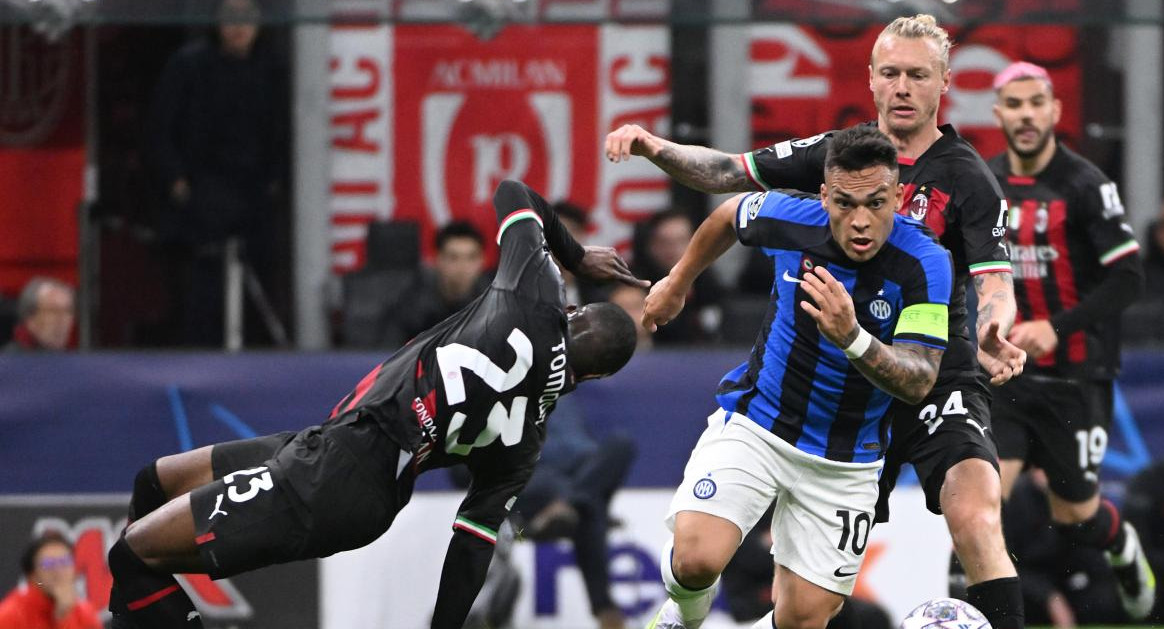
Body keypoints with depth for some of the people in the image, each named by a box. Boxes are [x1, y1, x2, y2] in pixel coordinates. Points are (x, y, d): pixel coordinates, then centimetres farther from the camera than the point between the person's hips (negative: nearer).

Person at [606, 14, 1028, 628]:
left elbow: (995, 285, -15)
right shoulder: (837, 153, 5)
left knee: (975, 519, -26)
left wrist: (993, 334, -38)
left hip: (937, 382, -4)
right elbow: (728, 173, 10)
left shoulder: (967, 179, -7)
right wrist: (655, 148, -8)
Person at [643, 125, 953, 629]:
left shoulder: (926, 263, -22)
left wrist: (851, 338, -45)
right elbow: (729, 215, 10)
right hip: (754, 424, 0)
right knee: (697, 559, -21)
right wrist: (677, 283, 24)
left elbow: (919, 383, -27)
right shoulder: (786, 219, -15)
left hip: (846, 461, 0)